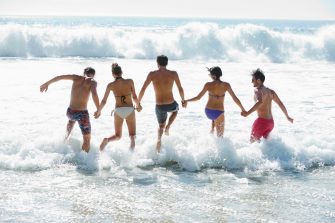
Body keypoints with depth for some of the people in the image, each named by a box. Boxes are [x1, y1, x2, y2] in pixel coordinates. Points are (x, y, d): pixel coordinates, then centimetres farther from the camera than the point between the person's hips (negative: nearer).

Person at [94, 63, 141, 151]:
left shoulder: (111, 85, -2)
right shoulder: (130, 82, -3)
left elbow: (103, 101, 1)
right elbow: (134, 97, 0)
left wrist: (98, 111, 17)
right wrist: (138, 105, 20)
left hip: (118, 111, 1)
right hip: (129, 110, -1)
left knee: (118, 136, 18)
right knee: (132, 134, 11)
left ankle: (107, 140, -16)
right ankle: (132, 140, -27)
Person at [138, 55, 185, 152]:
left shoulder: (152, 74, -6)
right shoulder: (173, 74, -8)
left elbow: (143, 89, -8)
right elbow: (180, 89, -2)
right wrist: (183, 100, 17)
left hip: (159, 107, 1)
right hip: (171, 105, -1)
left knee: (161, 126, 27)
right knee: (175, 109, 38)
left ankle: (159, 139, -3)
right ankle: (168, 127, 15)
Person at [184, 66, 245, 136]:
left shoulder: (208, 85, -10)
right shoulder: (226, 85, -9)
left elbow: (198, 97, -4)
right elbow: (235, 99, -5)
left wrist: (187, 101, 11)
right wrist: (243, 109, 7)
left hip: (208, 111, 2)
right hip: (219, 112, -2)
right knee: (220, 136, 9)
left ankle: (212, 129, 30)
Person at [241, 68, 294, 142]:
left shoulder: (258, 90, -12)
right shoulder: (270, 91, 13)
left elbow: (260, 102, -33)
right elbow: (280, 104, 19)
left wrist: (248, 113, -43)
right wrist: (287, 117, 31)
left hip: (262, 121, -8)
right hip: (271, 122, 8)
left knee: (253, 141, 3)